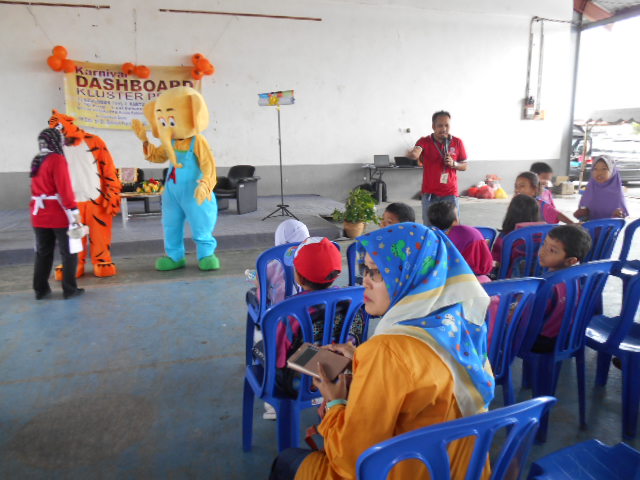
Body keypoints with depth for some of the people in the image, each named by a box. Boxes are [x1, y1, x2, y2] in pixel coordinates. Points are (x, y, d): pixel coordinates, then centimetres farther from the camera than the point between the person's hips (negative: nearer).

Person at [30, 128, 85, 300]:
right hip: (59, 214, -7)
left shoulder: (36, 161, 11)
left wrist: (34, 208, 20)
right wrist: (74, 209, -19)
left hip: (39, 214, 7)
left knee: (43, 252, 14)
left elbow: (36, 188, 14)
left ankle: (41, 289, 18)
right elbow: (64, 187, -19)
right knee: (69, 252, 3)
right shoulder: (57, 159, -12)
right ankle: (69, 289, 6)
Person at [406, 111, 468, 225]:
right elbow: (415, 153, -27)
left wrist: (453, 164, -12)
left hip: (450, 193, 1)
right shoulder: (424, 141, -5)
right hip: (429, 193, -1)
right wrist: (413, 154, -52)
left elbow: (464, 166, 10)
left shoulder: (457, 142, 2)